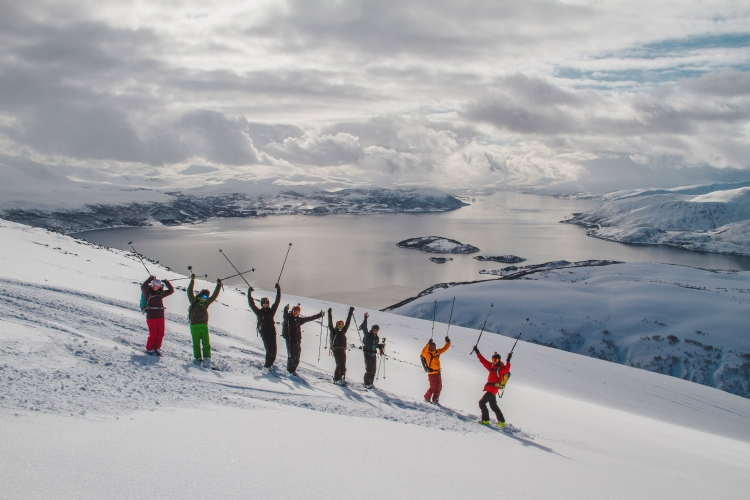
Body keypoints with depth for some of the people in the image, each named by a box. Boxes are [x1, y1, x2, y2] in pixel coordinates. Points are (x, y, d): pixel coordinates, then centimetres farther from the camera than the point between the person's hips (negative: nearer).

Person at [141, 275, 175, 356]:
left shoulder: (161, 293, 12)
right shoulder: (148, 292, 0)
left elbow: (171, 290, 14)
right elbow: (143, 287, -16)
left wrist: (167, 282, 4)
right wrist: (150, 279, -17)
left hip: (160, 316, 5)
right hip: (151, 316, -5)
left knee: (160, 334, 5)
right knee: (153, 334, -5)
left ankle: (157, 348, 20)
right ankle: (149, 349, 11)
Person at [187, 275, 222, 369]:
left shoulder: (206, 302, 12)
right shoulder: (194, 301, 2)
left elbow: (214, 295, 14)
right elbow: (190, 292, -8)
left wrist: (218, 285, 7)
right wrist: (192, 281, -15)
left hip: (204, 325, 3)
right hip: (194, 325, -3)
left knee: (206, 343, -5)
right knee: (196, 344, 1)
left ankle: (207, 359, -7)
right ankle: (198, 359, 6)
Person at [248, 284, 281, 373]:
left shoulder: (271, 310, 13)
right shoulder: (259, 312, 8)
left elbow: (277, 301, 13)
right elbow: (251, 304, 6)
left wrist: (278, 290, 10)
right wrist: (249, 294, 3)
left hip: (272, 331, 3)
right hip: (264, 332, -3)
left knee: (274, 349, -2)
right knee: (269, 349, -14)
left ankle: (270, 363, 16)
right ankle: (267, 366, -7)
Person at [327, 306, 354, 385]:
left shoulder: (343, 332, 15)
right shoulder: (333, 332, 3)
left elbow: (347, 323, 18)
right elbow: (330, 324, -5)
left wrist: (350, 313, 20)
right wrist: (329, 314, -9)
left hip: (343, 350, 5)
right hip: (336, 350, -5)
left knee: (343, 365, 4)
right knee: (339, 365, -10)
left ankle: (342, 378, 10)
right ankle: (336, 379, -4)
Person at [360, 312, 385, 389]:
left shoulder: (377, 338, 10)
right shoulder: (367, 335, -7)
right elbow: (364, 327, -19)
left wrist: (382, 345, 8)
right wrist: (365, 319, -25)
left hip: (374, 355, 6)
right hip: (367, 354, -6)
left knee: (373, 370, 8)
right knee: (369, 369, -10)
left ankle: (370, 383, 19)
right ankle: (367, 384, 0)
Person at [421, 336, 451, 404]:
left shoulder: (437, 352, 7)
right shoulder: (427, 354, -12)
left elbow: (444, 348, 15)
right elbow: (423, 352, -35)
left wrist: (448, 342, 1)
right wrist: (428, 344, -42)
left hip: (438, 373, 7)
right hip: (432, 373, -7)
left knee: (439, 387, 10)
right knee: (433, 388, -9)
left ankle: (435, 400, 21)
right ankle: (427, 399, 9)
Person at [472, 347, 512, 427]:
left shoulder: (501, 368, -11)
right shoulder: (491, 366, 9)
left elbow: (506, 369, -32)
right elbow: (483, 361, 15)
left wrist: (508, 361, -44)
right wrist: (477, 352, 15)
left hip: (493, 389, -9)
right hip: (490, 388, 9)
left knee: (482, 402, -11)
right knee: (493, 406, 17)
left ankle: (485, 420, -9)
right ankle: (501, 421, 24)